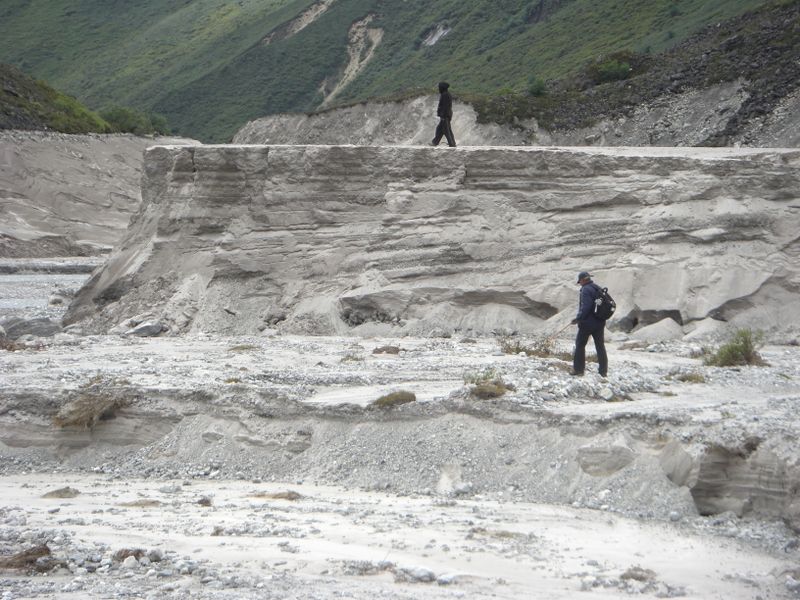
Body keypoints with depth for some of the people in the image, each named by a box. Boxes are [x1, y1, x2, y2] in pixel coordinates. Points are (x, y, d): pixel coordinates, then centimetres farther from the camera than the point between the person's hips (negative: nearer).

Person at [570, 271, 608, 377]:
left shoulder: (586, 289, -15)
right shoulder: (598, 289, 11)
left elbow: (586, 307, -24)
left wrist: (578, 318, -18)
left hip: (587, 322, -7)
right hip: (600, 322, 7)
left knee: (580, 345, 5)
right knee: (600, 346, 10)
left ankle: (578, 369, 6)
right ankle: (603, 371, 11)